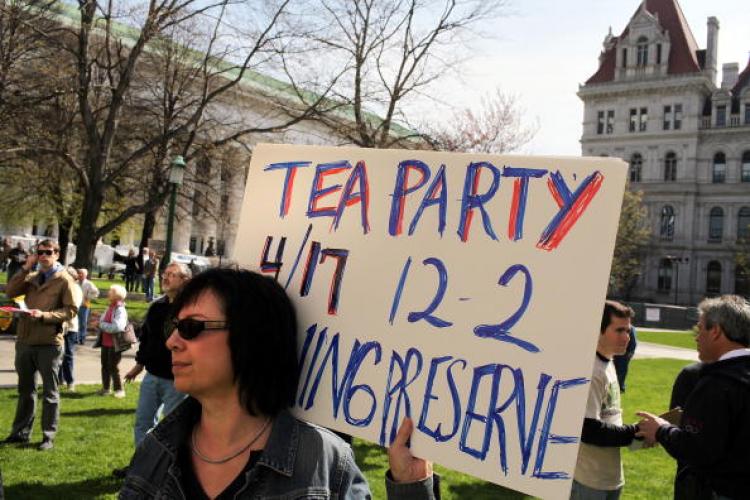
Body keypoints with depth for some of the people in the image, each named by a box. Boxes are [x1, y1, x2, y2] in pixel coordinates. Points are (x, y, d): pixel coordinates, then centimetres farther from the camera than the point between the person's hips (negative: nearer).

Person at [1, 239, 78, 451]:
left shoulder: (64, 280, -5)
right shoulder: (31, 277, 12)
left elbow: (71, 310, -12)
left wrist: (44, 315, -23)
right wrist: (25, 268, -7)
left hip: (49, 343, -6)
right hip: (25, 340, 6)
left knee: (49, 392, 4)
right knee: (25, 389, 16)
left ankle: (49, 436, 12)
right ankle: (21, 432, 28)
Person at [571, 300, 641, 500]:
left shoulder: (608, 363, 9)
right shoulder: (589, 371, -21)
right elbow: (589, 430, -24)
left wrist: (637, 431, 2)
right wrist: (635, 432, -17)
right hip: (589, 480, -9)